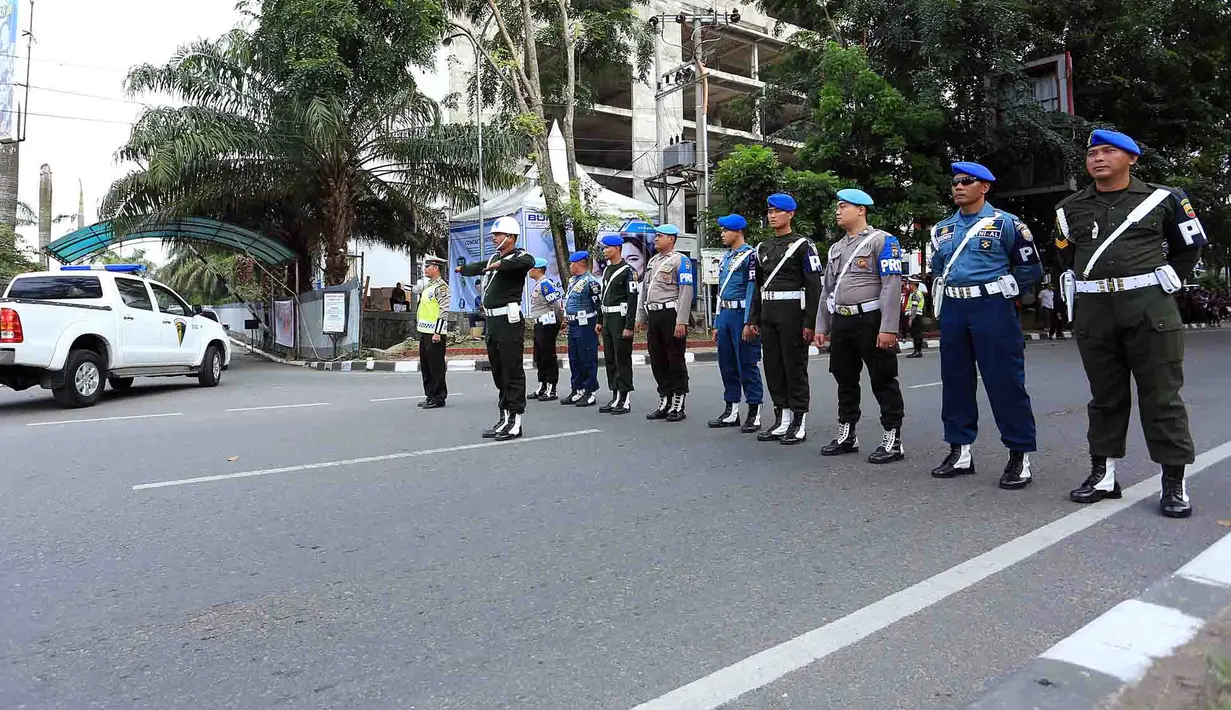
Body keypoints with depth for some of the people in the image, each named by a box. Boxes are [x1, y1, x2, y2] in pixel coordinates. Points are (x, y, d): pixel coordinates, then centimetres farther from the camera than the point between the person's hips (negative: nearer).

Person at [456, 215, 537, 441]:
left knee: (512, 373, -6)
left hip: (509, 322, -9)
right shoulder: (494, 258, 18)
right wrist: (462, 269, 58)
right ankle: (504, 419, 21)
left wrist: (500, 264, -32)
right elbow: (478, 267, 40)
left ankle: (515, 423, -1)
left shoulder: (518, 256, -7)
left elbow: (528, 262, -32)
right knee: (498, 373, 13)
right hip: (493, 321, 9)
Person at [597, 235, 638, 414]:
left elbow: (632, 300, -15)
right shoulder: (606, 270, 15)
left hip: (621, 319, -9)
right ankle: (615, 398, 18)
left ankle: (625, 400, 2)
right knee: (609, 360, 10)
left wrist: (629, 326, -20)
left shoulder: (628, 270, -10)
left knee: (623, 360, -4)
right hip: (608, 319, 9)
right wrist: (601, 321, 17)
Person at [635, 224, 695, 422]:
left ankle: (679, 405, 7)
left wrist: (681, 322, -20)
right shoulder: (652, 261, 18)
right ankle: (664, 403, 21)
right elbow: (644, 290, 22)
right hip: (653, 316, 8)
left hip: (671, 315, -8)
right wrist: (640, 317, 19)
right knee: (657, 360, 11)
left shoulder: (681, 260, -6)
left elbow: (686, 292, -14)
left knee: (676, 360, -1)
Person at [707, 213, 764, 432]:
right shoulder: (725, 258, 18)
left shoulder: (750, 255, -8)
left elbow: (753, 289, -15)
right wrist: (717, 324, 18)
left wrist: (748, 323, -21)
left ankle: (754, 413, 3)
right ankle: (731, 411, 19)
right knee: (726, 365, 11)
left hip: (741, 315, -8)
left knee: (747, 365, -4)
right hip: (725, 315, 8)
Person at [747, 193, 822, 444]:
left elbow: (814, 286, -10)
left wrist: (810, 322, -16)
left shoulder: (803, 245, -4)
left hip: (793, 312, -7)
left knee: (795, 367, -2)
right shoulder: (763, 248, 15)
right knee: (773, 367, 8)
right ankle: (782, 421, 17)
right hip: (768, 313, 7)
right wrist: (753, 318, 13)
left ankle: (799, 423, 6)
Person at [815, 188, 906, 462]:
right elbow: (826, 289, 20)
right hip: (841, 323, 7)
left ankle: (893, 441, 6)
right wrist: (821, 326, 14)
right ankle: (847, 435, 24)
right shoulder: (836, 247, 17)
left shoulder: (882, 240, -6)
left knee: (883, 381, -1)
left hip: (871, 321, -7)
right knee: (845, 381, 13)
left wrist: (888, 328, -21)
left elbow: (892, 286, -15)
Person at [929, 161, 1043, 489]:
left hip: (992, 309, -6)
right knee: (955, 381, 9)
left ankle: (1020, 456, 5)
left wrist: (1001, 291, 7)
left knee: (1005, 383, -4)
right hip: (952, 311, 6)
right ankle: (960, 451, 18)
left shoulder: (1006, 223, -3)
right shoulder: (942, 229, 14)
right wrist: (950, 292, 16)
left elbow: (1030, 268, 2)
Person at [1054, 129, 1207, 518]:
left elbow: (1190, 246, 15)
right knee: (1105, 395, 9)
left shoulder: (1162, 199, 6)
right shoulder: (1070, 209, 11)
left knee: (1161, 395, -1)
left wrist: (1166, 283, 8)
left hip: (1150, 309, -2)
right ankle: (1103, 474, 17)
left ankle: (1174, 483, 6)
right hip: (1093, 312, 2)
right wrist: (1087, 289, 12)